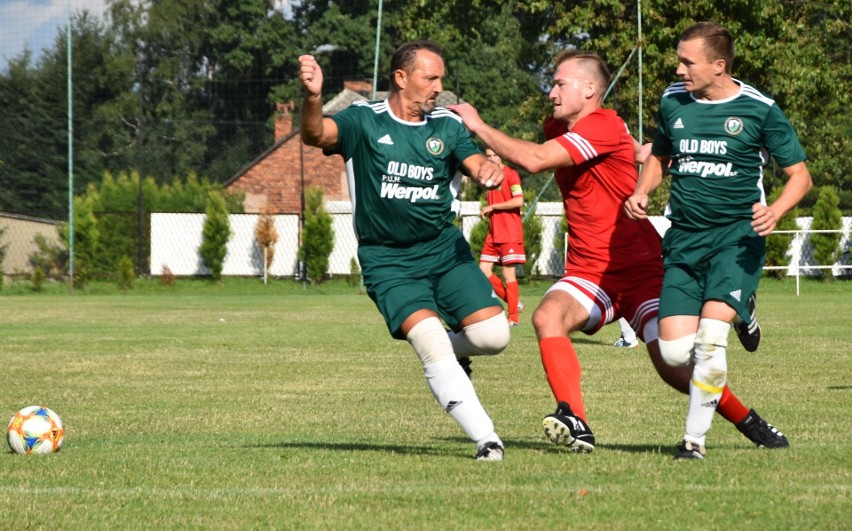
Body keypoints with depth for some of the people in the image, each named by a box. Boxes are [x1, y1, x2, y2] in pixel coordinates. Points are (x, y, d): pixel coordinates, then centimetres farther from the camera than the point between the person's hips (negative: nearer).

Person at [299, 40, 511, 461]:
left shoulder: (447, 126, 6)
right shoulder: (364, 121, -5)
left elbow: (476, 164, -7)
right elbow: (316, 135, -21)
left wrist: (488, 170, -33)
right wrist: (313, 97, -44)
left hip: (445, 250, 4)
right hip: (387, 262, -4)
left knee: (493, 335, -12)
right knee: (429, 339, -22)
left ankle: (450, 350, 23)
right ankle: (486, 440, -18)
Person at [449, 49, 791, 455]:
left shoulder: (603, 128, -19)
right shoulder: (558, 129, 8)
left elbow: (533, 159, -27)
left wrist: (478, 125, -17)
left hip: (639, 268, -7)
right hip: (588, 271, 7)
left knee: (674, 368, -11)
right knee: (548, 317, -25)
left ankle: (749, 423, 14)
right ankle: (575, 423, -31)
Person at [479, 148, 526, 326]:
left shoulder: (510, 174, -8)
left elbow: (519, 201, -19)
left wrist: (492, 207, -14)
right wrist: (486, 211, 7)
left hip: (510, 233, -8)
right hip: (493, 233, 8)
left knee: (508, 273, -8)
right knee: (484, 271, 2)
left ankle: (514, 317, -3)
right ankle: (513, 302, 16)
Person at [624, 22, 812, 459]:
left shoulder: (758, 110, -5)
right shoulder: (673, 102, 6)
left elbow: (800, 175, 0)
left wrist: (775, 210, -20)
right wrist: (641, 192, 4)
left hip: (737, 235, -4)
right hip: (684, 238, 4)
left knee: (710, 335, -22)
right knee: (674, 350, -6)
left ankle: (695, 436, -8)